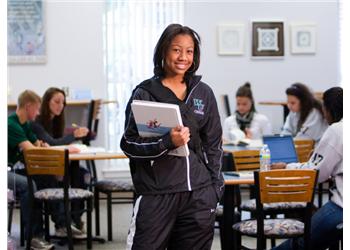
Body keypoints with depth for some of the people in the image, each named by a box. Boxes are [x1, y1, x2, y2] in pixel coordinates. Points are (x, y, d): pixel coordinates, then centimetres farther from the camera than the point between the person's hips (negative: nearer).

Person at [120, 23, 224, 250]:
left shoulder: (203, 93, 10)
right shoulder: (145, 93, 0)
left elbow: (213, 144, 15)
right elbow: (129, 144, -3)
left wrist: (215, 187, 9)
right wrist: (167, 142, -18)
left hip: (198, 195, 3)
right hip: (156, 194, -3)